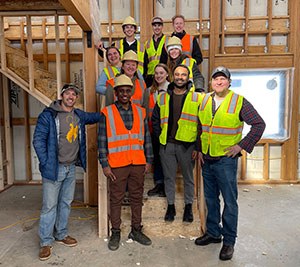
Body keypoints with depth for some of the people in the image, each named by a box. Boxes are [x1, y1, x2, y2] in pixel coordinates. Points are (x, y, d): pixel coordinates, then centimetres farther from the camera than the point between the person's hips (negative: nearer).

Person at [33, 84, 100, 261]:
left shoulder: (79, 116, 10)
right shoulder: (48, 115, -8)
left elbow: (95, 117, 28)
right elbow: (38, 140, -10)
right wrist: (46, 163, -15)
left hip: (71, 168, 6)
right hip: (54, 168, -6)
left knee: (66, 203, 16)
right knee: (50, 205, 1)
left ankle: (61, 234, 33)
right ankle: (46, 242, 16)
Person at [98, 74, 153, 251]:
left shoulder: (140, 112, 9)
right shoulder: (107, 113, -1)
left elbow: (147, 137, 12)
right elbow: (102, 141, -2)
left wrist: (149, 160, 7)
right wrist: (105, 165, -7)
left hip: (138, 163, 3)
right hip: (117, 165, -3)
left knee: (137, 197, 12)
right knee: (116, 199, 7)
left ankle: (136, 230, 27)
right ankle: (115, 233, 23)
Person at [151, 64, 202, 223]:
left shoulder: (197, 98, 1)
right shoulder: (163, 98, 8)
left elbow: (202, 125, 0)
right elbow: (155, 120, 17)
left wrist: (197, 147, -6)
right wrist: (160, 137, 5)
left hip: (187, 145, -2)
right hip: (167, 145, 2)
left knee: (188, 177, 11)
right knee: (169, 177, 11)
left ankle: (188, 207, 28)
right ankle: (170, 206, 27)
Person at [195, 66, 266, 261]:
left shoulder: (239, 102, -7)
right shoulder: (205, 101, 7)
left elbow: (259, 124, -4)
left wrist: (242, 145, -10)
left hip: (226, 160, -5)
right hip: (207, 159, 5)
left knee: (230, 201, 3)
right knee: (210, 198, 16)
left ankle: (229, 241, 18)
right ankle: (213, 233, 32)